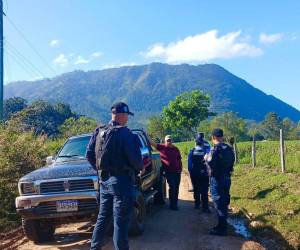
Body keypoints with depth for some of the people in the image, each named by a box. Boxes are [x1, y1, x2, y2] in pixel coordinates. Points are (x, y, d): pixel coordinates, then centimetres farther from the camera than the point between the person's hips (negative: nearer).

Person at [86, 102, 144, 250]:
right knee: (121, 221, 0)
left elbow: (89, 154, 11)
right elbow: (135, 158, -17)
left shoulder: (99, 132, 8)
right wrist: (140, 168, 3)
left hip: (104, 180, 7)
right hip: (121, 181, -7)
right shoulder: (125, 133, -14)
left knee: (102, 218, 18)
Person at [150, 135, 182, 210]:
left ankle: (175, 203, 22)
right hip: (169, 172, -4)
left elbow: (179, 160, 14)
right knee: (172, 187, -8)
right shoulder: (162, 147, -1)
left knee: (176, 188, 9)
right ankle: (172, 205, 3)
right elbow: (153, 143, -10)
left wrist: (180, 168, 3)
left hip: (177, 171, 4)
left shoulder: (176, 149, 8)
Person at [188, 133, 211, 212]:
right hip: (204, 174, -3)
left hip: (194, 174, 3)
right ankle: (205, 207, -2)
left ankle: (197, 204, 29)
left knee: (196, 190, 17)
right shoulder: (206, 151, -13)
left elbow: (189, 164, 0)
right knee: (204, 191, 1)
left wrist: (191, 172, 11)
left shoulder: (192, 152, -4)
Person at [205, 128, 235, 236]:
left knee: (219, 203, -1)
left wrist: (207, 158, -5)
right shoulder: (229, 149, 8)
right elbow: (231, 162, 14)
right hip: (227, 178, 8)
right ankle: (223, 225, 27)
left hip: (217, 179, -8)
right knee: (224, 202, 16)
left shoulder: (215, 149, -17)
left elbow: (211, 163, -23)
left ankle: (221, 229, 5)